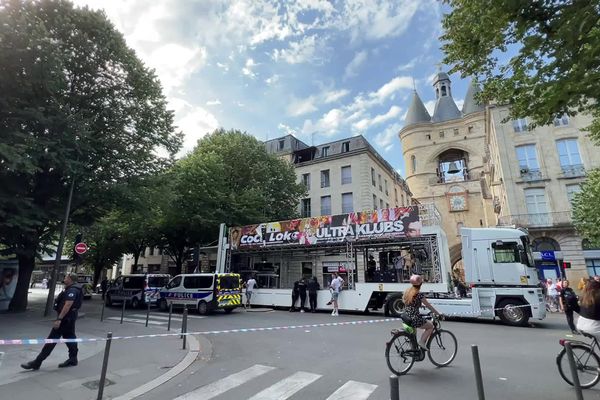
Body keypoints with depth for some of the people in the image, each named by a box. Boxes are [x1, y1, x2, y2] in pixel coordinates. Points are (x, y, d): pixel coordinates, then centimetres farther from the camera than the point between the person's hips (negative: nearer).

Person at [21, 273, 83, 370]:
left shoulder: (72, 290, -20)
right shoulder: (71, 289, 14)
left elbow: (68, 305, -28)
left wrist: (59, 319, -29)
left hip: (66, 317, -11)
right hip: (70, 317, 11)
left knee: (52, 339, -3)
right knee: (70, 337, 15)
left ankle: (37, 363, 6)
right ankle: (73, 359, 22)